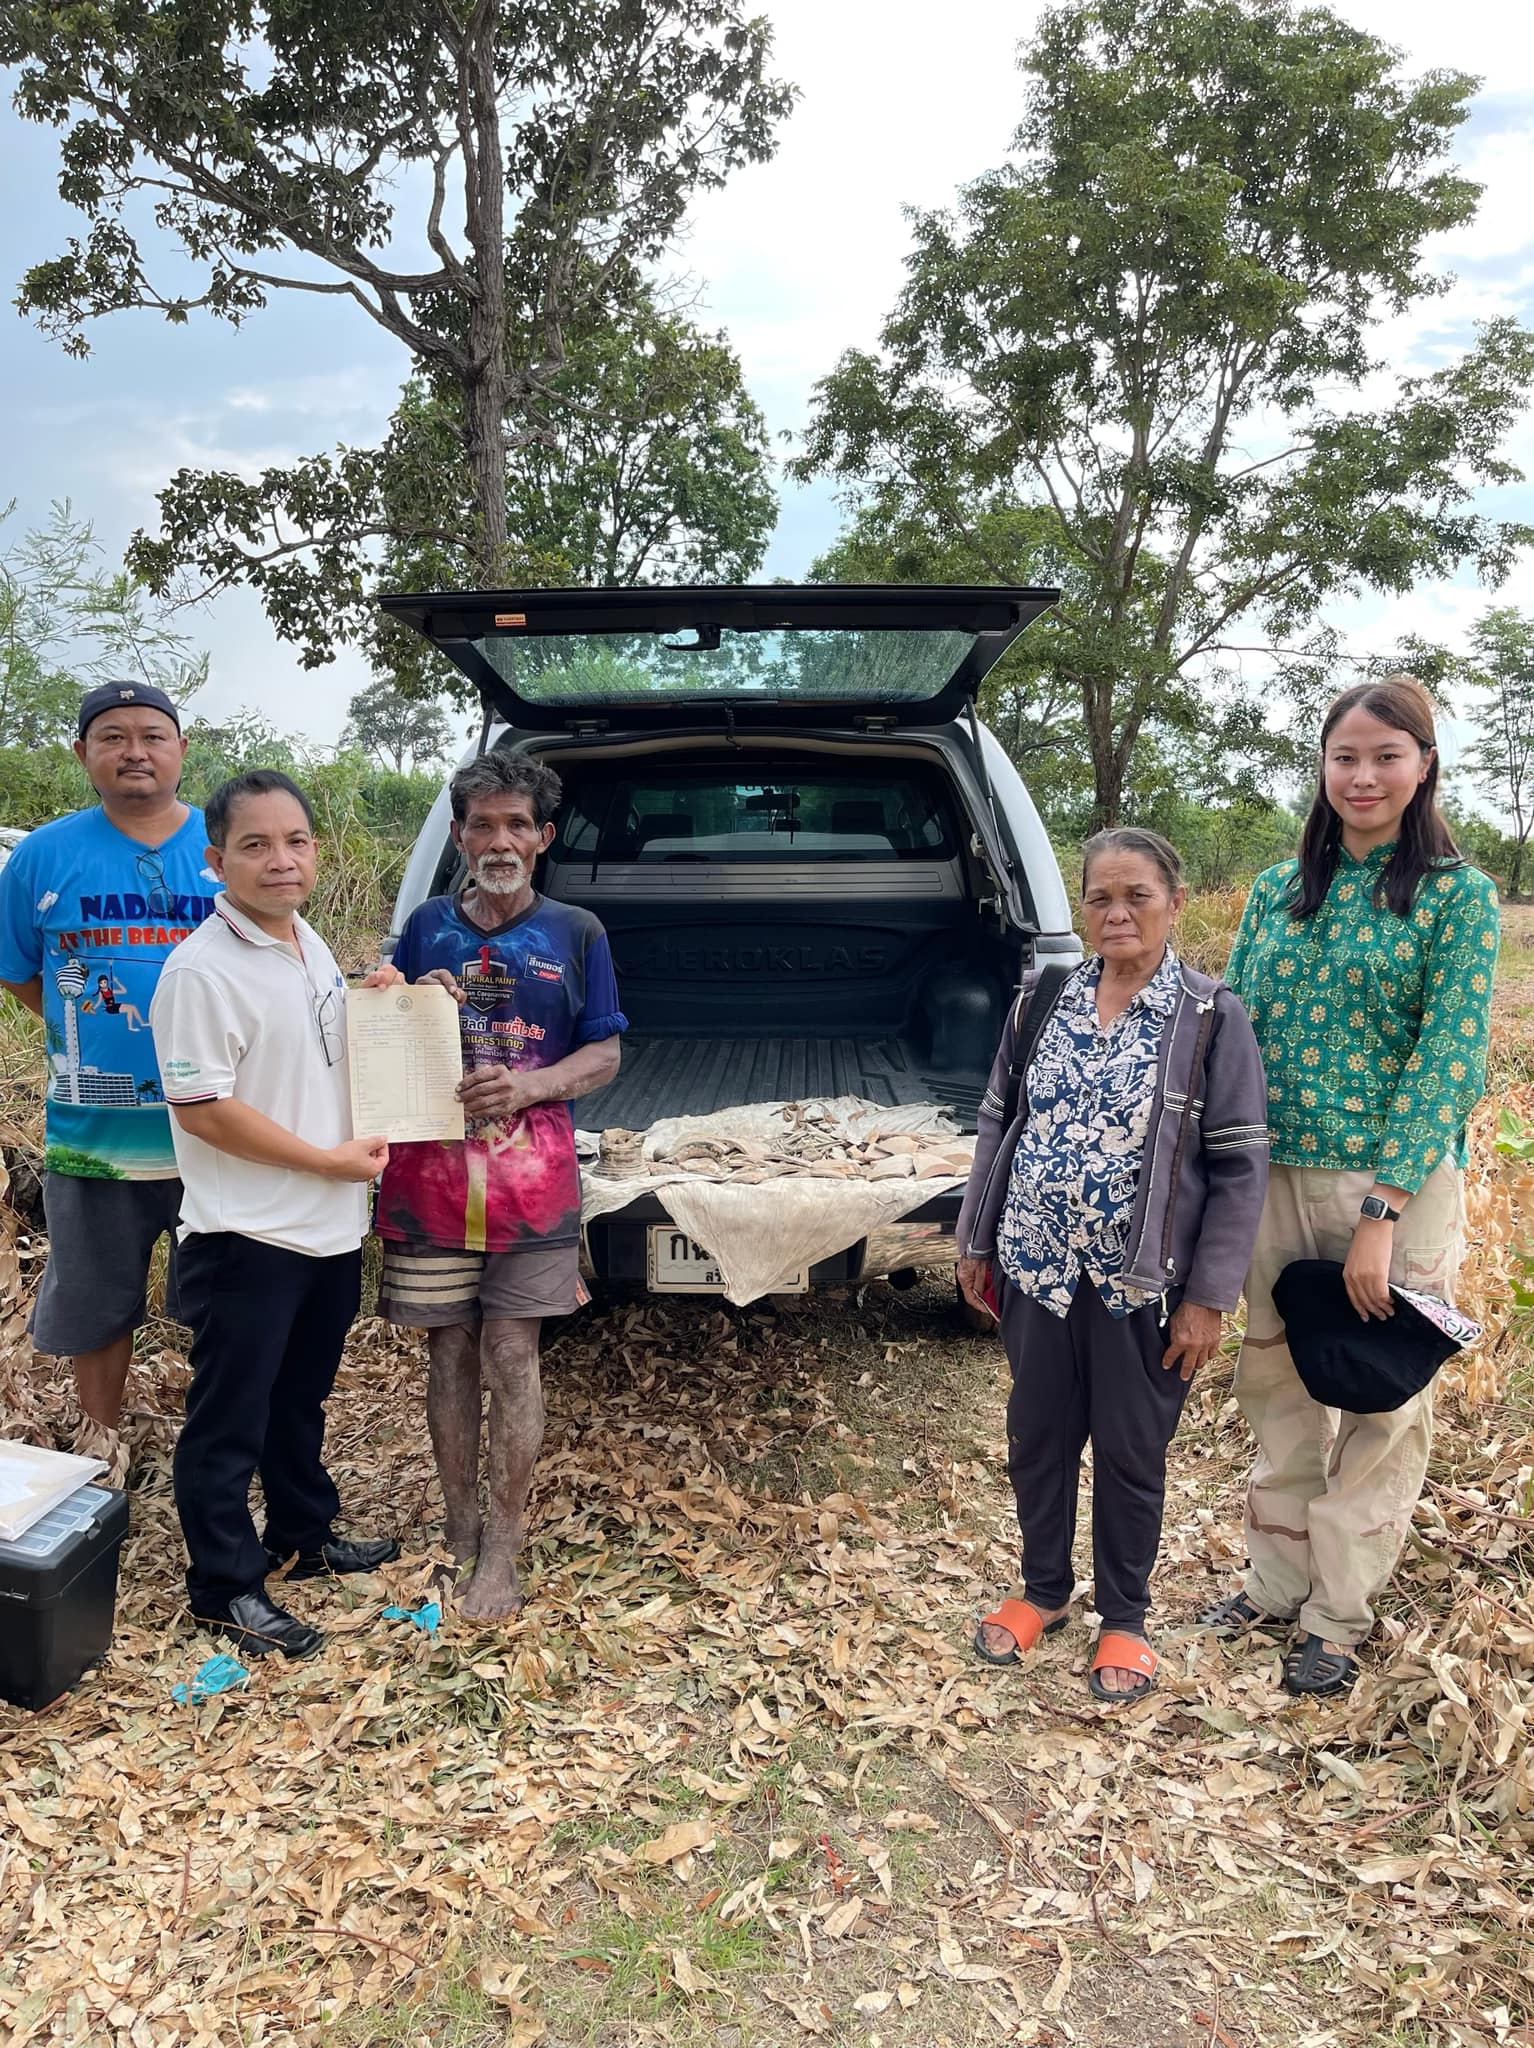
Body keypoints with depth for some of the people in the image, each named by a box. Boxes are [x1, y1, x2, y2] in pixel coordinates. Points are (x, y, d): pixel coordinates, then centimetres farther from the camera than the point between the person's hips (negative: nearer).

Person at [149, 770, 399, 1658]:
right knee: (230, 1420, 7)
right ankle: (226, 1586, 22)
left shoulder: (313, 944, 6)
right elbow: (201, 1108, -21)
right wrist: (330, 1160, -18)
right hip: (246, 1236, -8)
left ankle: (305, 1535, 40)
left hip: (331, 1226, 8)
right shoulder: (202, 969, -19)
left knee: (302, 1399, 23)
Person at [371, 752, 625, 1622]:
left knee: (512, 1358, 3)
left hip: (531, 1179, -2)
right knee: (451, 1355, 11)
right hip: (432, 1174, 2)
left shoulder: (575, 933, 2)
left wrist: (527, 1086, -17)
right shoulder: (427, 927, 7)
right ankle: (459, 1530, 27)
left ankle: (503, 1550, 15)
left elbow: (605, 1056, 1)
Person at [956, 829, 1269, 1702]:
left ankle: (1124, 1619, 33)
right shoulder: (1042, 1001, 2)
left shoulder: (1212, 1017, -9)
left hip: (1142, 1285, -3)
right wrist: (978, 1242, 9)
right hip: (1036, 1269, 4)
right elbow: (998, 1122, 9)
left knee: (1131, 1456, 12)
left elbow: (1241, 1166, -8)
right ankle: (1044, 1591, 39)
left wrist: (1209, 1296, -10)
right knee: (1037, 1440, 16)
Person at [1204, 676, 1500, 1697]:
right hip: (1277, 1178, 4)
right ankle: (1277, 1583, 33)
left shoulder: (1460, 896, -5)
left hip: (1401, 1186, -4)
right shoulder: (1277, 890, 7)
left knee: (1380, 1406, 8)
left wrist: (1381, 1214, -18)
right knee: (1280, 1389, 15)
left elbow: (1448, 1061, -12)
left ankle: (1339, 1617, 24)